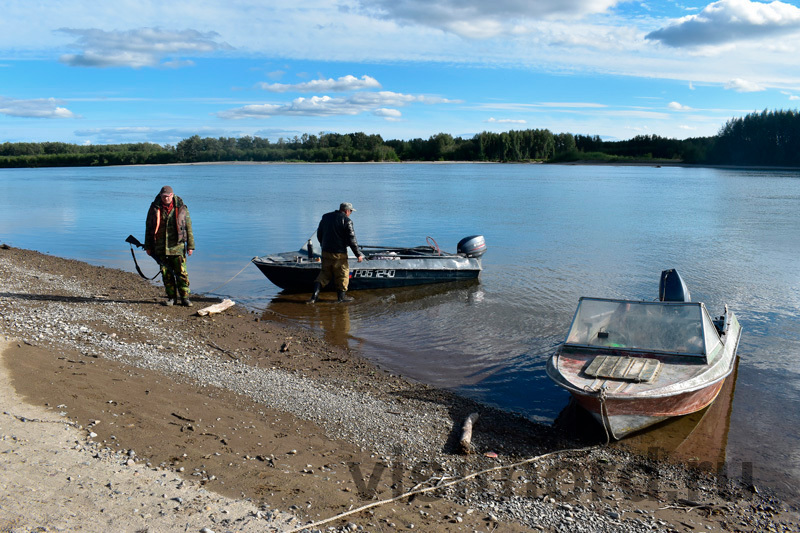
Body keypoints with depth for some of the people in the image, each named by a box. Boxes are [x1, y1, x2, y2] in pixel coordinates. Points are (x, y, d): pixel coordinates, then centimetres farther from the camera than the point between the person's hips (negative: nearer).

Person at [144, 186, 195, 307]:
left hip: (177, 246, -2)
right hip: (161, 247, 2)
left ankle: (184, 297, 5)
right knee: (166, 273, 6)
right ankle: (171, 297, 16)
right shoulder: (154, 208, 4)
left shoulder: (181, 208, 0)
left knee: (182, 273, -4)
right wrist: (148, 247, 8)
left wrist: (190, 246, 0)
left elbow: (188, 227, 3)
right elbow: (148, 228, 10)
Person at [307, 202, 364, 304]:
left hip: (326, 252, 6)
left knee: (324, 273, 15)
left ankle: (315, 294, 4)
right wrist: (358, 254, -6)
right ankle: (341, 296, 18)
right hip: (339, 253, -6)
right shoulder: (346, 221, -11)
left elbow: (319, 234, 15)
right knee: (342, 274, 10)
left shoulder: (326, 217, 8)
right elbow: (351, 239, -13)